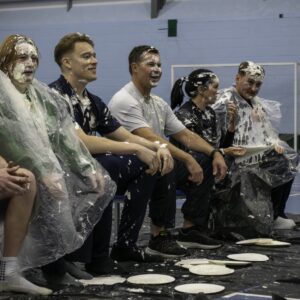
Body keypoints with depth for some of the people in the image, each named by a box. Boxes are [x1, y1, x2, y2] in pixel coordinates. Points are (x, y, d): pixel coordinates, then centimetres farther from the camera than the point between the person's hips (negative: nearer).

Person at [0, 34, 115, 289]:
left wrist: (88, 167, -3)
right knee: (52, 191, -31)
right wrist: (43, 173, -29)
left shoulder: (42, 94, 14)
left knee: (101, 184, 0)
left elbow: (65, 133, 8)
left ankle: (69, 251, 6)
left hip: (50, 163, 8)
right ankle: (51, 259, -14)